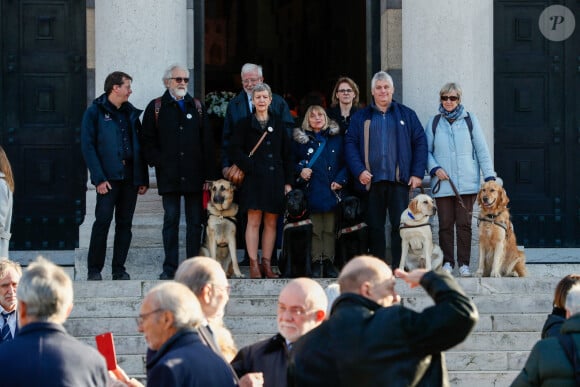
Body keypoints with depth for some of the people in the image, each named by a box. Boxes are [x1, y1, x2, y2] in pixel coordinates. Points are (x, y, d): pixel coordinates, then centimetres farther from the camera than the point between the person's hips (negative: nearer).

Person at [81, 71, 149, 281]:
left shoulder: (131, 113, 16)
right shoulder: (95, 112, -1)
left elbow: (139, 146, 17)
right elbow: (88, 147, -7)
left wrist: (143, 178, 10)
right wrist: (99, 178, -15)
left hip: (130, 177, 5)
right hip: (108, 177, -5)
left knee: (125, 224, 5)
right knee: (103, 221, -7)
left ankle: (119, 269, 11)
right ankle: (94, 270, -1)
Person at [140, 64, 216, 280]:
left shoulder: (197, 107, 13)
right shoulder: (156, 108, 6)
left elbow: (207, 141, 10)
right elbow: (147, 141, 4)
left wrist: (209, 173, 2)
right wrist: (158, 162, -9)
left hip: (194, 174, 2)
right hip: (169, 176, -2)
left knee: (195, 221, 2)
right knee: (171, 219, -1)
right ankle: (170, 268, 2)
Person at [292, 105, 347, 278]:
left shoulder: (336, 138, 10)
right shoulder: (300, 139, 8)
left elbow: (345, 163, 9)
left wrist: (340, 180, -4)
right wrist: (300, 170, -8)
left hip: (331, 191, 1)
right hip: (311, 191, -1)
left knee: (330, 229, 0)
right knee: (314, 230, -2)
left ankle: (329, 262, 5)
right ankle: (316, 263, 2)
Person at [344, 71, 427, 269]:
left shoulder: (406, 115, 11)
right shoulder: (361, 117, 13)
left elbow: (420, 143, 8)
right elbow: (350, 144, 6)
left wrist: (417, 173, -2)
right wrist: (359, 171, -9)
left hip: (398, 179, -1)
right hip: (372, 180, 1)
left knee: (400, 224, -5)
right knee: (374, 226, 3)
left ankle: (399, 266, -2)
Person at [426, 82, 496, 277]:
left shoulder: (469, 120, 8)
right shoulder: (434, 122, 10)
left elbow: (482, 150, 7)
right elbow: (426, 150, 11)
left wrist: (489, 176, 1)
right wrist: (435, 168, -7)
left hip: (467, 183, -1)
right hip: (443, 183, 1)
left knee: (464, 224, -3)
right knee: (445, 224, 0)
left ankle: (464, 264, 2)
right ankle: (447, 263, 7)